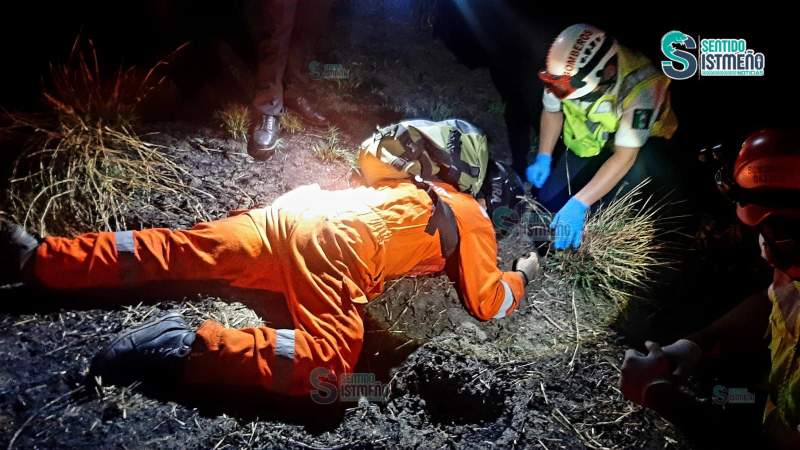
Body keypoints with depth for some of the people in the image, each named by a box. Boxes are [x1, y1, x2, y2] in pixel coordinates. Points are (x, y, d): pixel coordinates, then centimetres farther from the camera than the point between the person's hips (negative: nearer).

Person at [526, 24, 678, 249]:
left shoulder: (641, 86, -38)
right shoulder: (569, 72, -25)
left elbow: (624, 156, -38)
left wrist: (579, 204, -43)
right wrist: (543, 159, -14)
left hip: (639, 142, -4)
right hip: (589, 143, 4)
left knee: (636, 168, -38)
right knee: (549, 202, -6)